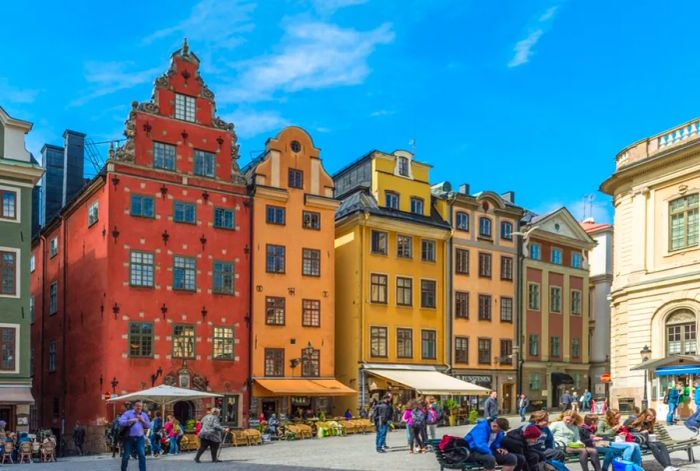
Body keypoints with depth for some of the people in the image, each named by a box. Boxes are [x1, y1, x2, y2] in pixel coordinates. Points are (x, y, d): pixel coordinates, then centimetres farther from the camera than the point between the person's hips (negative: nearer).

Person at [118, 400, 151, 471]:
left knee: (142, 455, -8)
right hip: (129, 438, -2)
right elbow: (121, 422, -13)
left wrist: (143, 420, -8)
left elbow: (149, 425, 8)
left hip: (140, 438, 2)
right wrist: (130, 420, -24)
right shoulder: (128, 413, -1)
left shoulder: (144, 415, 10)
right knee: (126, 456, 6)